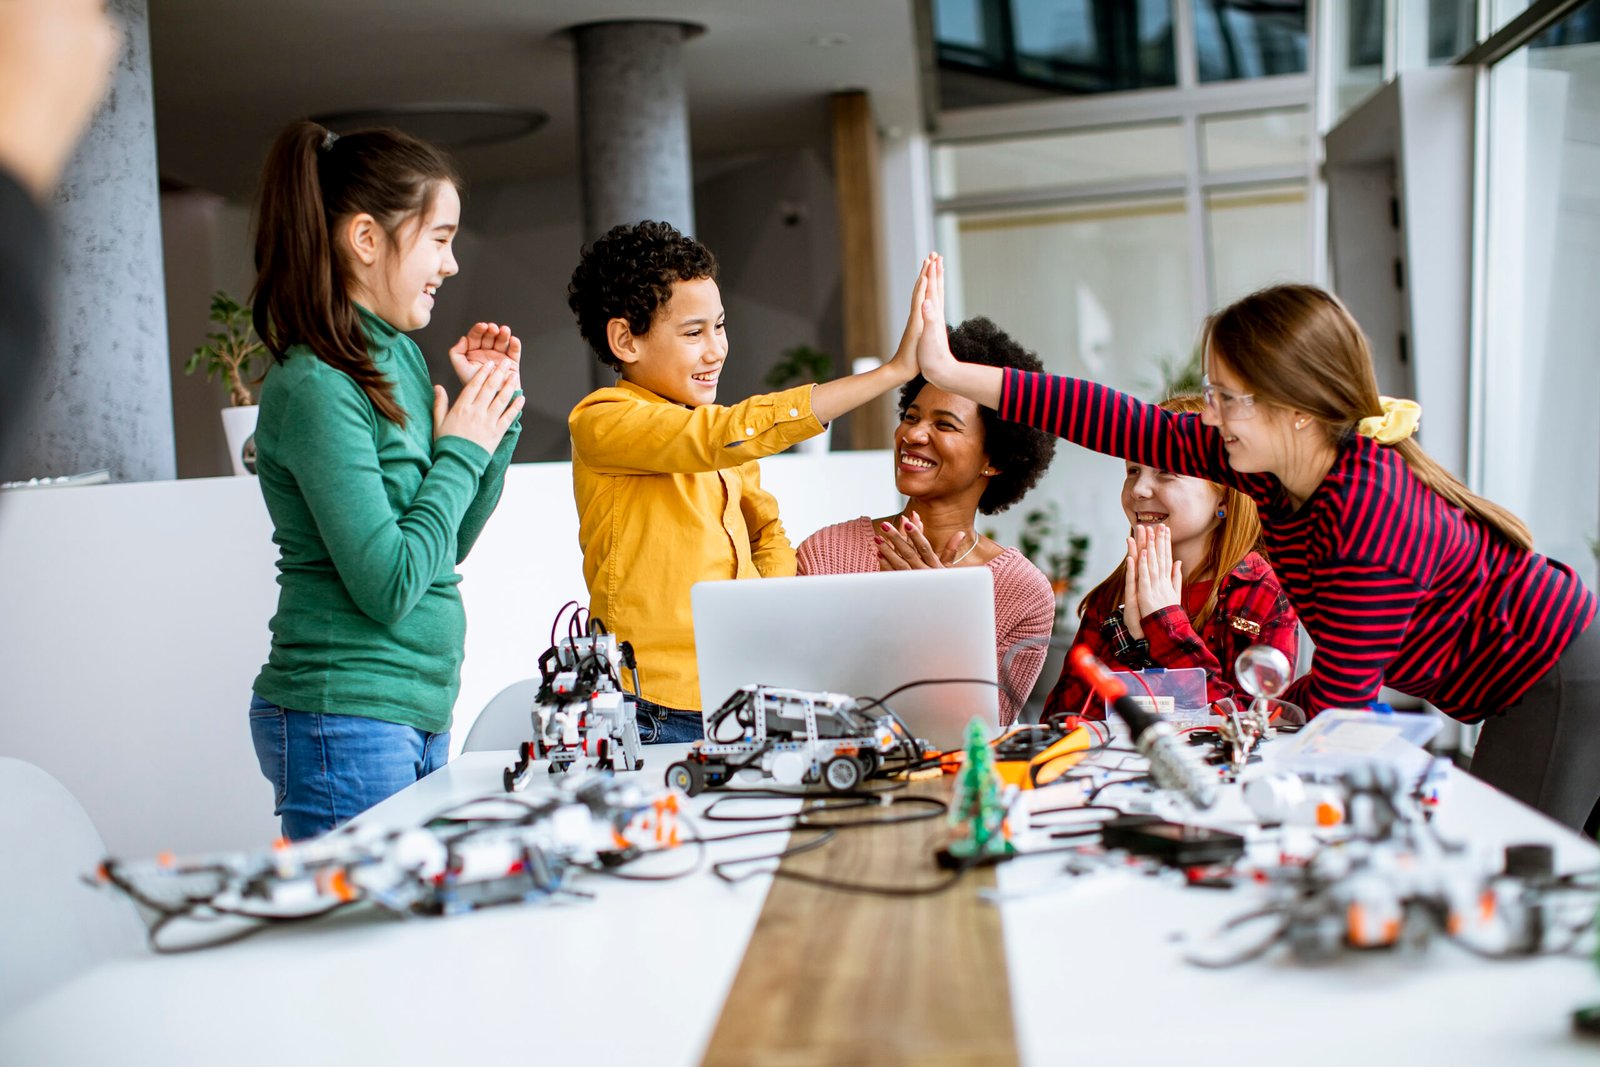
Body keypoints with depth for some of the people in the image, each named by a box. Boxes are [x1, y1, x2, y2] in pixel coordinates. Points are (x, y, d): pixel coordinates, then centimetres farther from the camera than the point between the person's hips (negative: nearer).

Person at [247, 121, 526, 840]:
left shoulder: (401, 355, 9)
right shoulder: (315, 388, -17)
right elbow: (390, 586, -21)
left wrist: (496, 403, 6)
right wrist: (461, 448, -10)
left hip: (419, 712, 9)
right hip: (343, 722, -9)